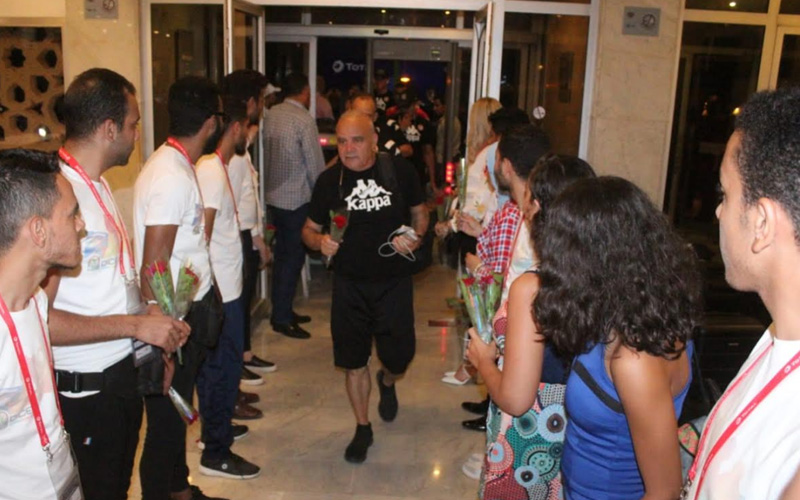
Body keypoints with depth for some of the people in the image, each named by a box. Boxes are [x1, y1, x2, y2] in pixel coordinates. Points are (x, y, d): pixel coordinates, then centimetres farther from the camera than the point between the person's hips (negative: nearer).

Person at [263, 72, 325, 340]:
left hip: (273, 195, 8)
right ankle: (281, 318, 5)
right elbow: (315, 163, -13)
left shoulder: (270, 114, 5)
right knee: (293, 256, 0)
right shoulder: (304, 119, -16)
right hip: (297, 198, -8)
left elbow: (266, 150, 11)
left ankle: (282, 309, 26)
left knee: (283, 253, 16)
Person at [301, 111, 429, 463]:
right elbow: (309, 229, 6)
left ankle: (387, 382, 46)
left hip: (394, 282, 0)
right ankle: (363, 428, 29)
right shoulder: (329, 180, -3)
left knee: (399, 357, 7)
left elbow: (419, 212, 8)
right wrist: (320, 241, -17)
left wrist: (416, 237, -12)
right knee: (354, 362, 7)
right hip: (349, 285, 1)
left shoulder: (399, 170, -6)